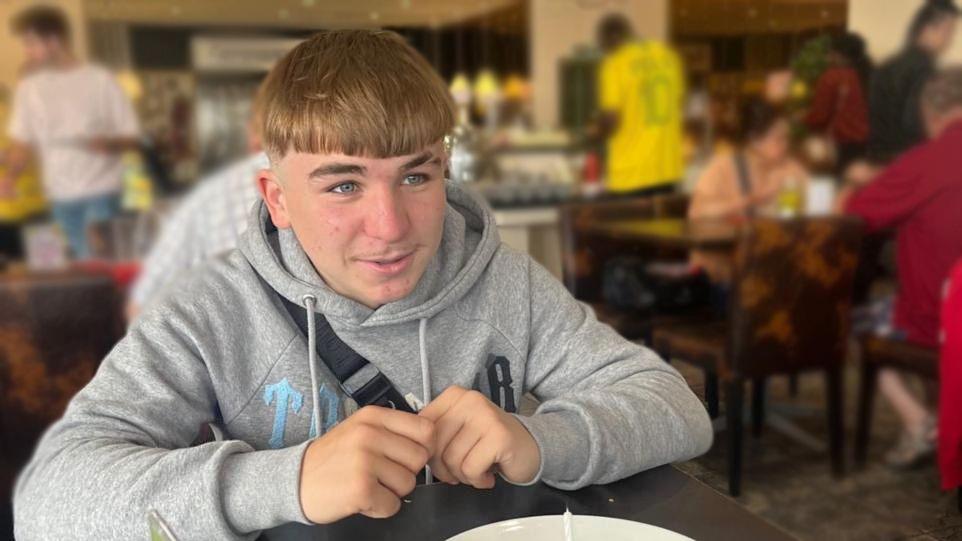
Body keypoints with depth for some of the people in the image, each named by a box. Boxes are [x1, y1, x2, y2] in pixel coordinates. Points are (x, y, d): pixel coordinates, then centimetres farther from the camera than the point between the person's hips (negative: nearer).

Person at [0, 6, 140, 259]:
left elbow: (130, 137, -2)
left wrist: (107, 144, -23)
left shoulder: (100, 80, -2)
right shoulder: (28, 88, 9)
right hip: (59, 197, 4)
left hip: (100, 193, -3)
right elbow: (22, 142, 13)